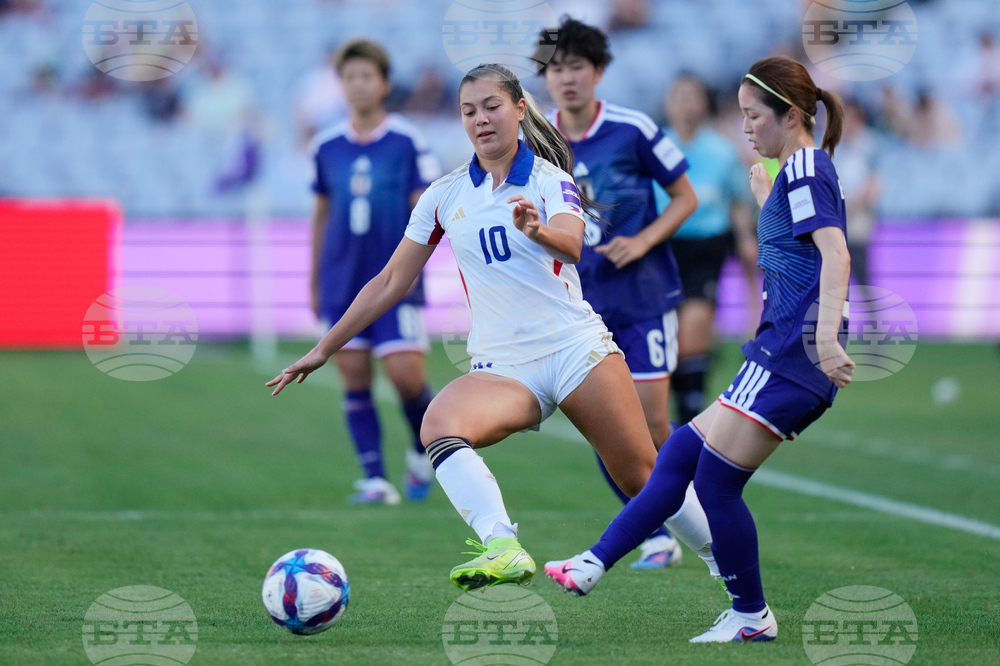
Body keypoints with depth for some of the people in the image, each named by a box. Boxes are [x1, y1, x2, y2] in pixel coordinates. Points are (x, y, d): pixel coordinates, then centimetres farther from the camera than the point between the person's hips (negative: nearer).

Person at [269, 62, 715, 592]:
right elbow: (391, 282, 16)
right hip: (501, 366, 2)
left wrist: (537, 230, -44)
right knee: (439, 425, -30)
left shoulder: (550, 179, 0)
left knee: (643, 479, -5)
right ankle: (503, 549, -46)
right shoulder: (444, 195, 10)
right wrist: (324, 349, 15)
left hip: (576, 348, -2)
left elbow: (571, 245, -21)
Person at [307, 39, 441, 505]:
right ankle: (375, 480, 5)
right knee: (354, 379, 0)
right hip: (342, 285, 3)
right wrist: (314, 283, 17)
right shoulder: (326, 146, 7)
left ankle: (424, 450, 18)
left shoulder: (408, 142, -4)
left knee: (406, 376, -10)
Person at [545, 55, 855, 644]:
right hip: (785, 356, 10)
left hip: (794, 351, -10)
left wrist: (826, 335, -35)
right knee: (681, 455, 9)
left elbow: (836, 253, -24)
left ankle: (752, 616, 4)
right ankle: (595, 566, 9)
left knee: (716, 478, -6)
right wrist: (767, 201, 48)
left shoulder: (804, 169, -9)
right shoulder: (801, 171, 20)